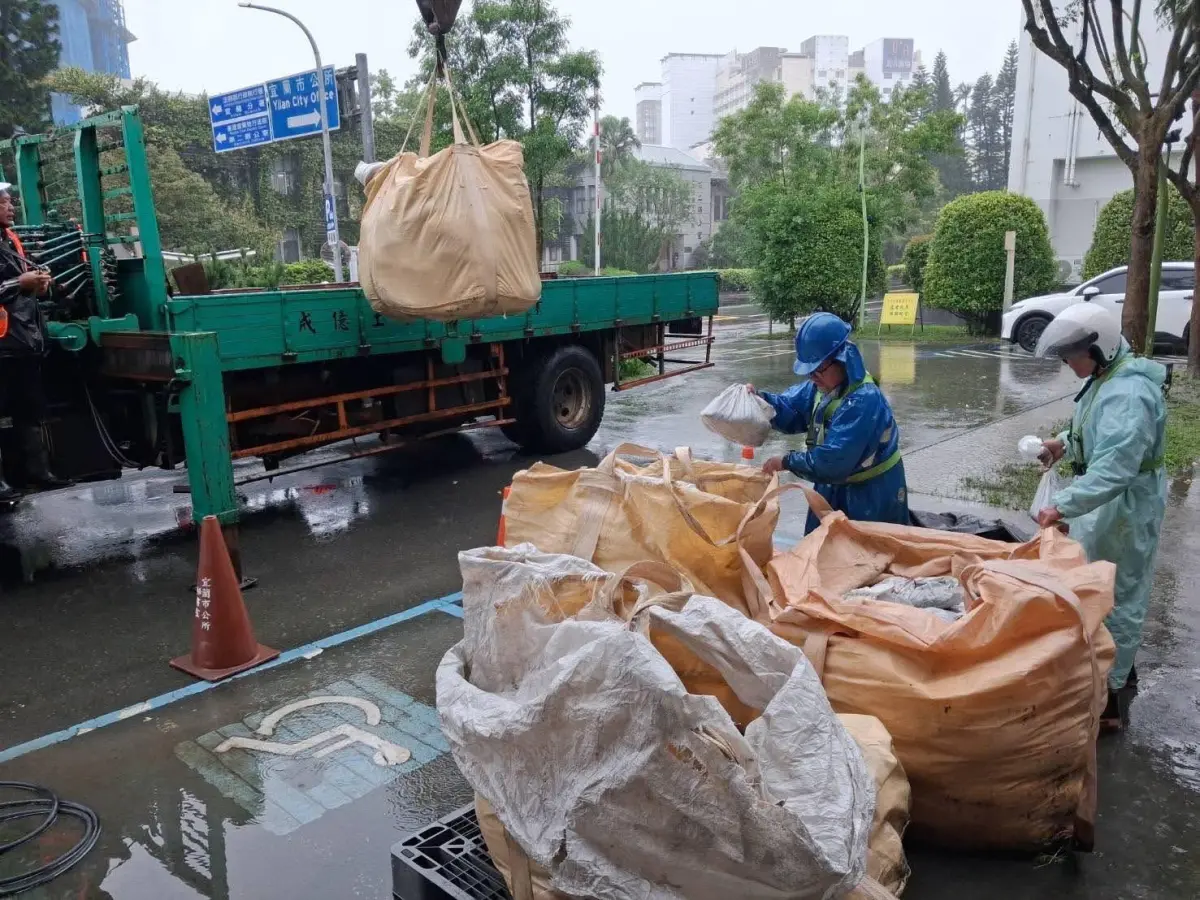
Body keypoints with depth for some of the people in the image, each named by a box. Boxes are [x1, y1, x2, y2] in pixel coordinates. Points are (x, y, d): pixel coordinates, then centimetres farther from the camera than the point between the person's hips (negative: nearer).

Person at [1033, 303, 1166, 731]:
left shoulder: (1128, 394, -28)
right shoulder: (1108, 378, 6)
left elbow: (1114, 468, -36)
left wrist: (1063, 505, -41)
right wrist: (1065, 442, 10)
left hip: (1122, 508, -10)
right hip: (1106, 503, 10)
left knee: (1115, 599, -1)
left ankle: (1106, 698, 10)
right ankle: (1119, 669, 42)